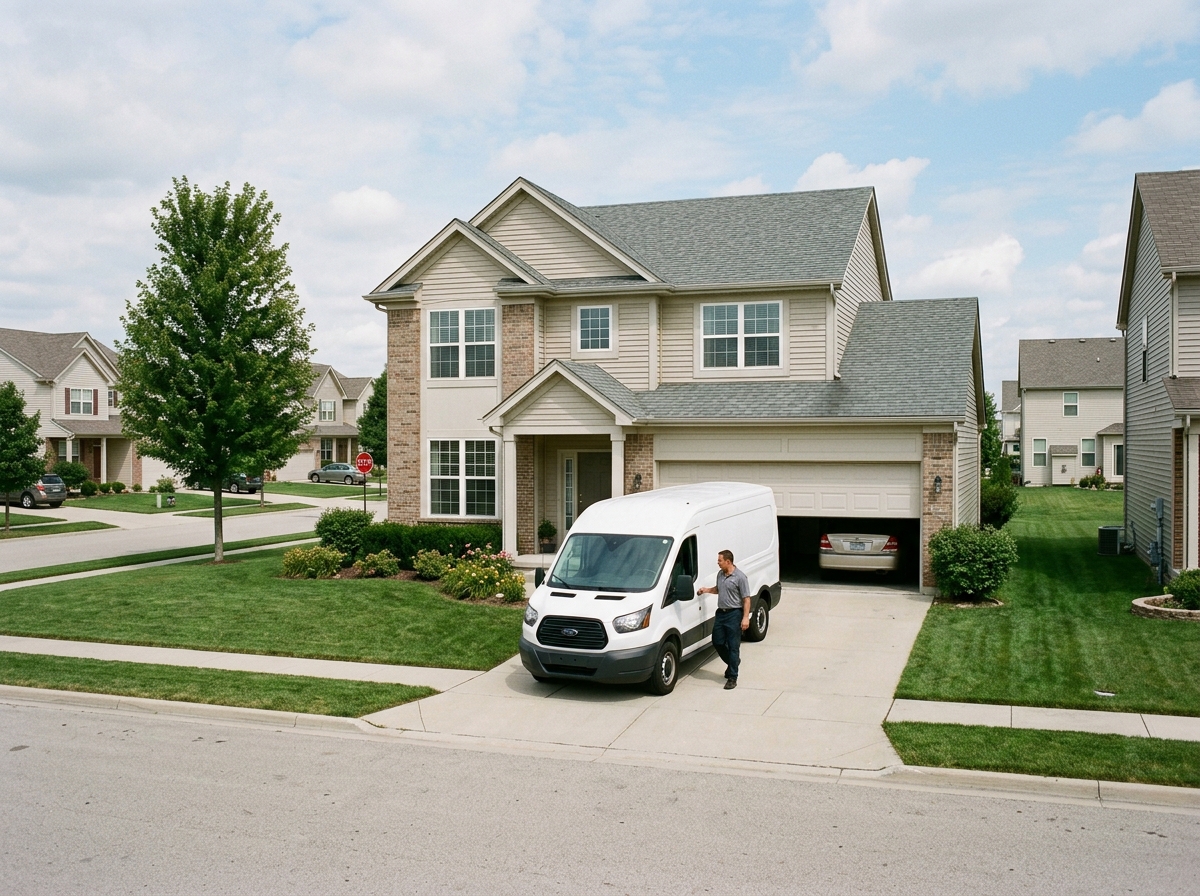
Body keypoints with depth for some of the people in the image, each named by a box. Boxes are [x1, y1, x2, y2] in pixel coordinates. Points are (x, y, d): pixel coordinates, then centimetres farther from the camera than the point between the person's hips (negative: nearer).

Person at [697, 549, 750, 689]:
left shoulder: (740, 577, -13)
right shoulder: (720, 575, 10)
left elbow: (746, 599, -13)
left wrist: (745, 617, -19)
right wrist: (706, 590, 11)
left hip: (734, 615, -8)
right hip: (720, 613, 8)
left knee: (733, 647, -3)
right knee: (717, 642, 12)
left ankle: (732, 678, 1)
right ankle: (733, 663, 37)